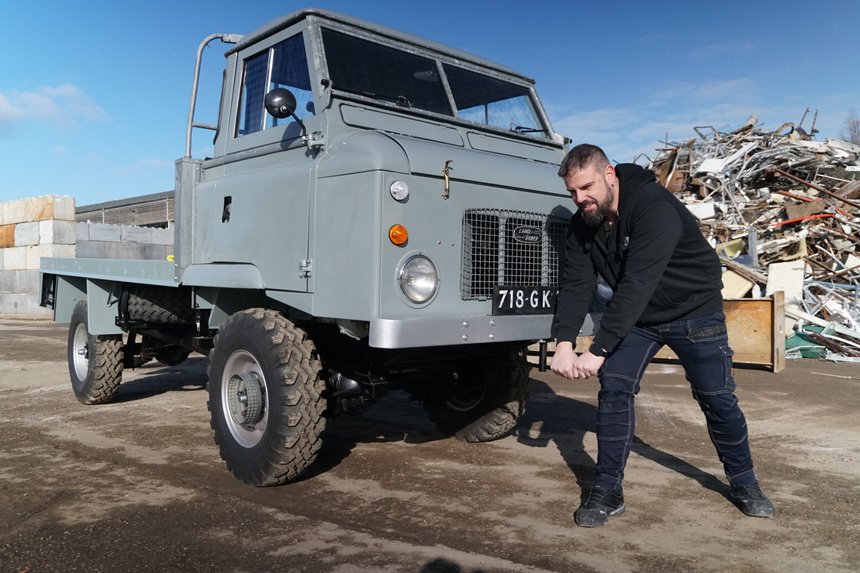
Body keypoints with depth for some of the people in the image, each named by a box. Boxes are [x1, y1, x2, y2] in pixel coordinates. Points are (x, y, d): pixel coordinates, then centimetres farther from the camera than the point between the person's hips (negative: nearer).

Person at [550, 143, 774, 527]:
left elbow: (636, 285, -39)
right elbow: (576, 285, -16)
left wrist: (598, 351, -41)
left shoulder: (654, 208, -33)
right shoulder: (581, 226, -11)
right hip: (636, 316, 5)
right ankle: (607, 491, 1)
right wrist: (564, 343, -32)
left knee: (717, 398, 4)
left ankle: (744, 483, 28)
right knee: (614, 389, -9)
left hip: (695, 310, -4)